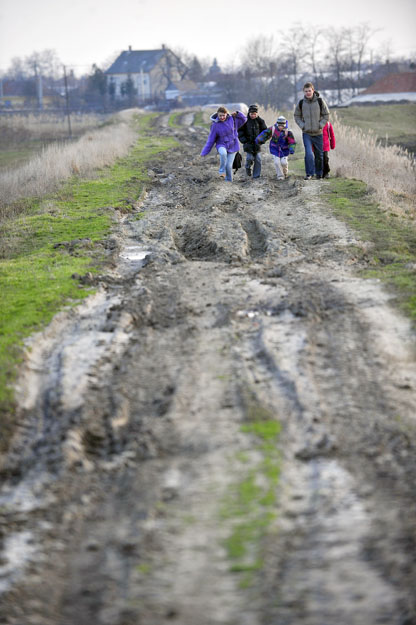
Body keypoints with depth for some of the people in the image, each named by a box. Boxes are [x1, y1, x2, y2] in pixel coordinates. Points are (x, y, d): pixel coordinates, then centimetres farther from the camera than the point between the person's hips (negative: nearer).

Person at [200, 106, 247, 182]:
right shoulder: (215, 125, -11)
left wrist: (237, 114, -14)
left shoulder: (232, 119, -6)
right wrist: (204, 153, -7)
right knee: (223, 153, -36)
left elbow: (244, 119, 7)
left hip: (232, 146, 2)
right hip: (222, 145, -2)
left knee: (229, 166, -3)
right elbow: (210, 140, -6)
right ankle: (222, 172, -17)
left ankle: (229, 181, 20)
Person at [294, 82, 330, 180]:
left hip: (318, 133, 0)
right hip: (306, 133, 0)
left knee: (319, 154, 9)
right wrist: (302, 126, -4)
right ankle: (309, 173, -5)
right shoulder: (301, 103, -1)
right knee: (309, 153, -14)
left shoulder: (320, 101, -5)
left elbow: (326, 115, 2)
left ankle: (319, 173, 25)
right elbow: (297, 116, 11)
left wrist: (320, 125, -8)